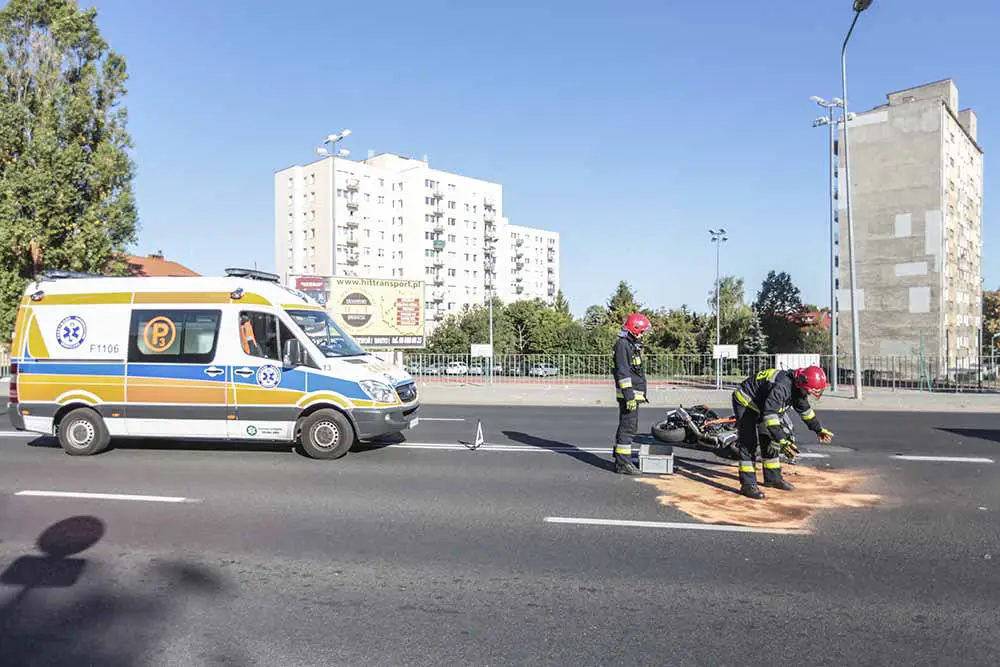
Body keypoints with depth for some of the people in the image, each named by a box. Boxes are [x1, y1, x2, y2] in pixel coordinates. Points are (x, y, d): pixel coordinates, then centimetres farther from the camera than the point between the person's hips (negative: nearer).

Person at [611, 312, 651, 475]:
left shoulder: (634, 345, 20)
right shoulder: (622, 344, -13)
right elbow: (622, 372, -20)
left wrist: (642, 393, 28)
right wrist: (629, 395, -25)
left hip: (635, 393, 11)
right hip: (629, 393, -11)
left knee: (628, 427, 15)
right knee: (628, 427, -11)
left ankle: (620, 460, 24)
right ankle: (623, 463, -9)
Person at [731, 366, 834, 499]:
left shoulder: (796, 386, -3)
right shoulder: (782, 386, -34)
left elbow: (804, 409, 15)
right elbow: (770, 412, -43)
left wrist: (819, 429, 21)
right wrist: (779, 438, -46)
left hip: (760, 405, 10)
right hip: (745, 402, -10)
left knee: (769, 442, 11)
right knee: (749, 444, -15)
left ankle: (772, 478, 23)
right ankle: (747, 484, -14)